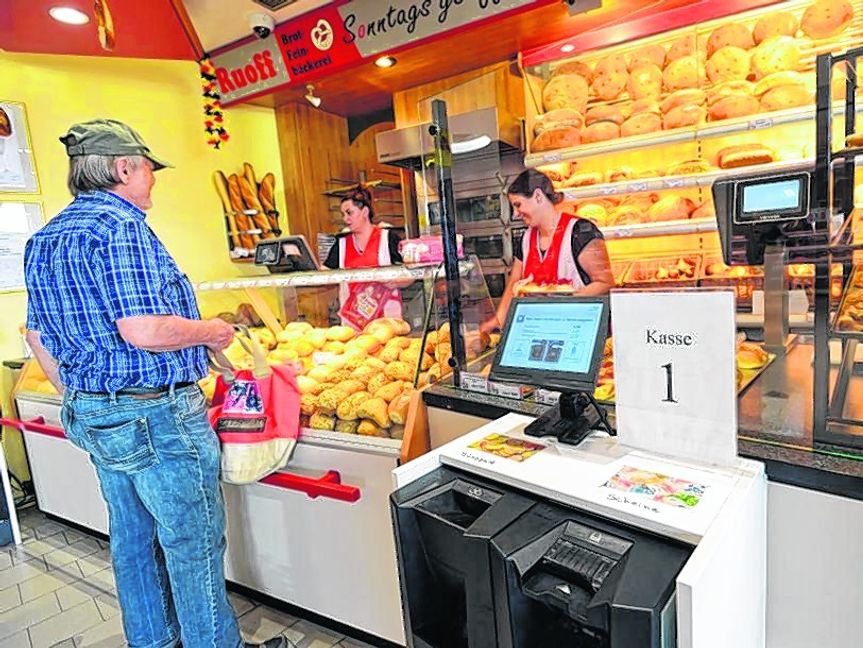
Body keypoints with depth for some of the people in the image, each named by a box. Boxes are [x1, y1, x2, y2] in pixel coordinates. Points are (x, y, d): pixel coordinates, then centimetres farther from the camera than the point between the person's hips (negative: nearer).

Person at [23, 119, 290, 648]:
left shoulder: (43, 240, 12)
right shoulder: (121, 227, -18)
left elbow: (37, 337, 15)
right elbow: (143, 331, -28)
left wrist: (81, 402, 22)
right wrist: (212, 332, -11)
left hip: (91, 417, 10)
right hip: (156, 416, -10)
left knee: (134, 540, 21)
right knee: (194, 544, 5)